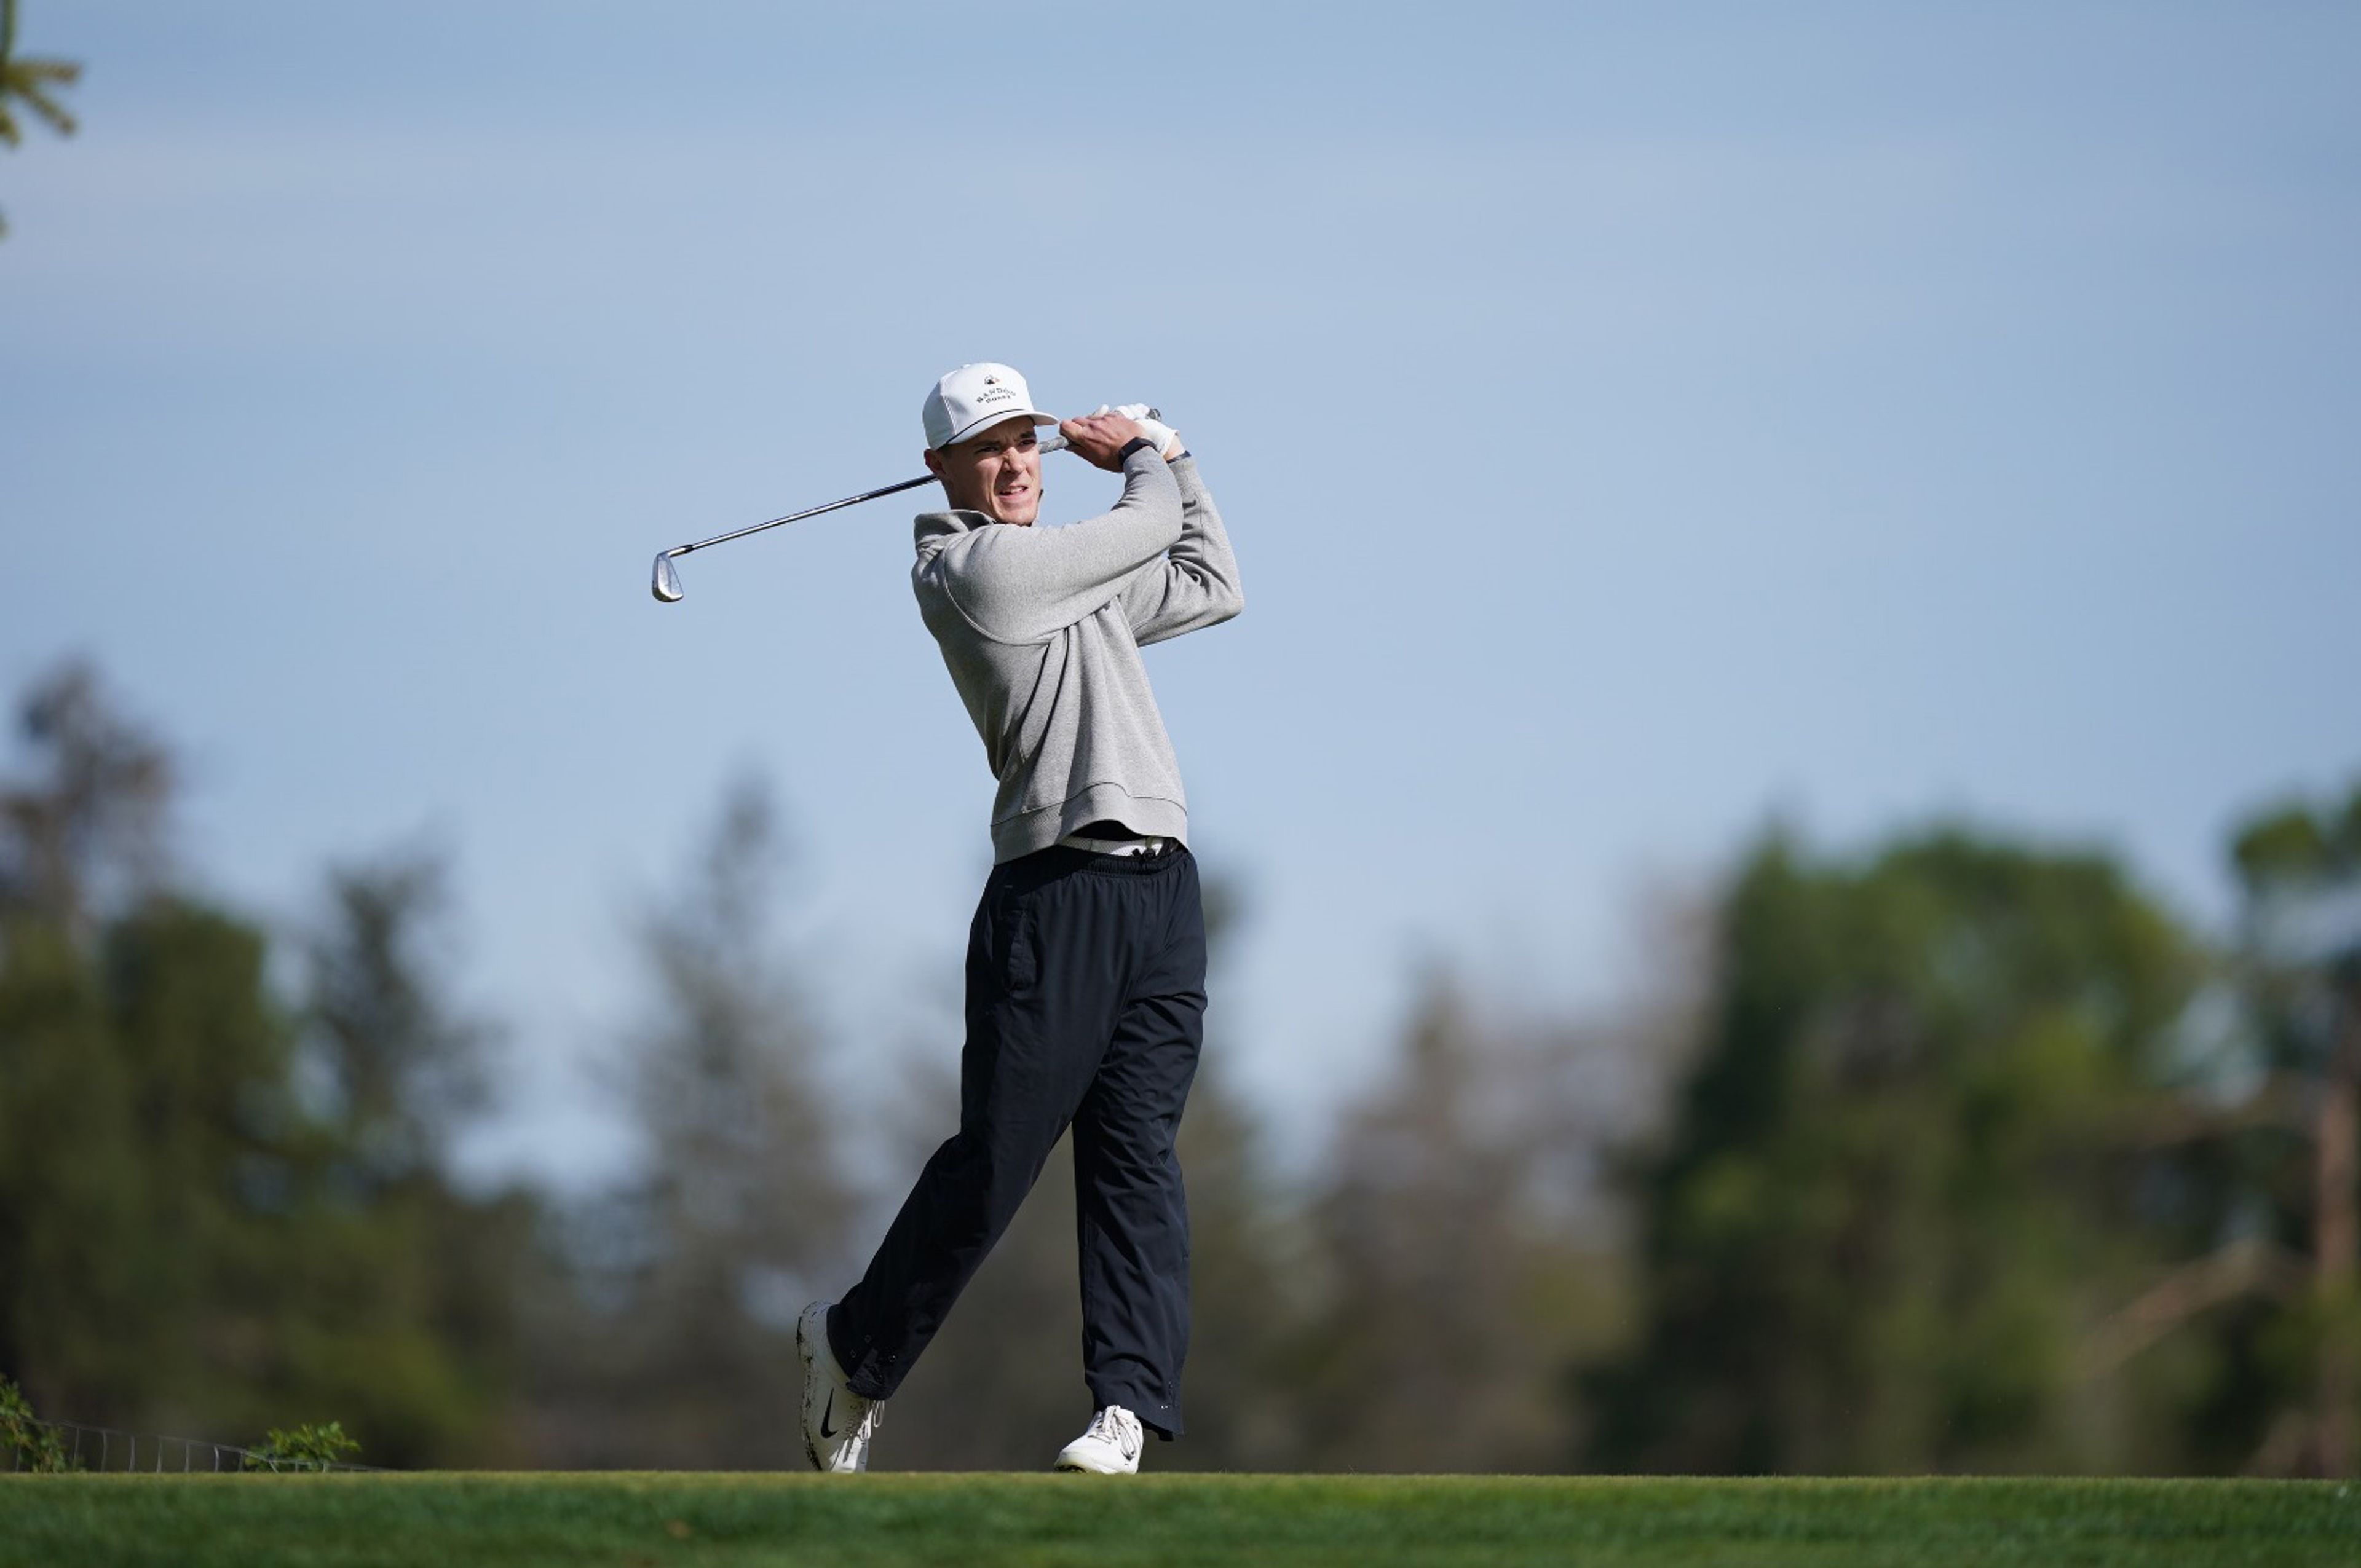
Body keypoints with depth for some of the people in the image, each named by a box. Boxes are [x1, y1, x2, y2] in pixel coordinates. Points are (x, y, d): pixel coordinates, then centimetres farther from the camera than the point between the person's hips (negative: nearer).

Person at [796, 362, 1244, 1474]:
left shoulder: (1075, 578, 22)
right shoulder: (972, 568, -5)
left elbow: (1211, 584, 33)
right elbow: (1151, 530, 1)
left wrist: (1163, 454, 27)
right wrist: (1144, 454, 21)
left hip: (1160, 886, 7)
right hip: (1055, 891, -7)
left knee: (1136, 1152, -4)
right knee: (994, 1160, -6)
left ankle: (1128, 1404, -11)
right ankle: (855, 1348, 14)